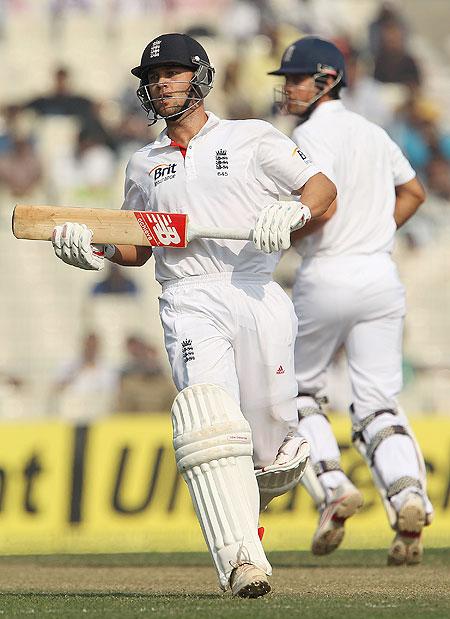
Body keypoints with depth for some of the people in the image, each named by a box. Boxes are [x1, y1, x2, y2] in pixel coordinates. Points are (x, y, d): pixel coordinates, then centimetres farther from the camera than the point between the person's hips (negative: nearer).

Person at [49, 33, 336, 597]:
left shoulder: (252, 139, 10)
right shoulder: (144, 165, 22)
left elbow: (324, 189, 4)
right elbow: (137, 248, 28)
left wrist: (291, 212, -17)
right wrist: (90, 248, 7)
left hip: (258, 296, -2)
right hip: (189, 302, 2)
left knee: (270, 443, -2)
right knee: (209, 419, -24)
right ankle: (242, 562, -32)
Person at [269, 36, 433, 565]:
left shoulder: (311, 135, -9)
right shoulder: (372, 131, 16)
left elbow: (323, 206, -22)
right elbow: (413, 192, 26)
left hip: (327, 278, -6)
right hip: (382, 276, 6)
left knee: (297, 392, 14)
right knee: (378, 404, 2)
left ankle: (331, 484, -4)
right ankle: (407, 496, -21)